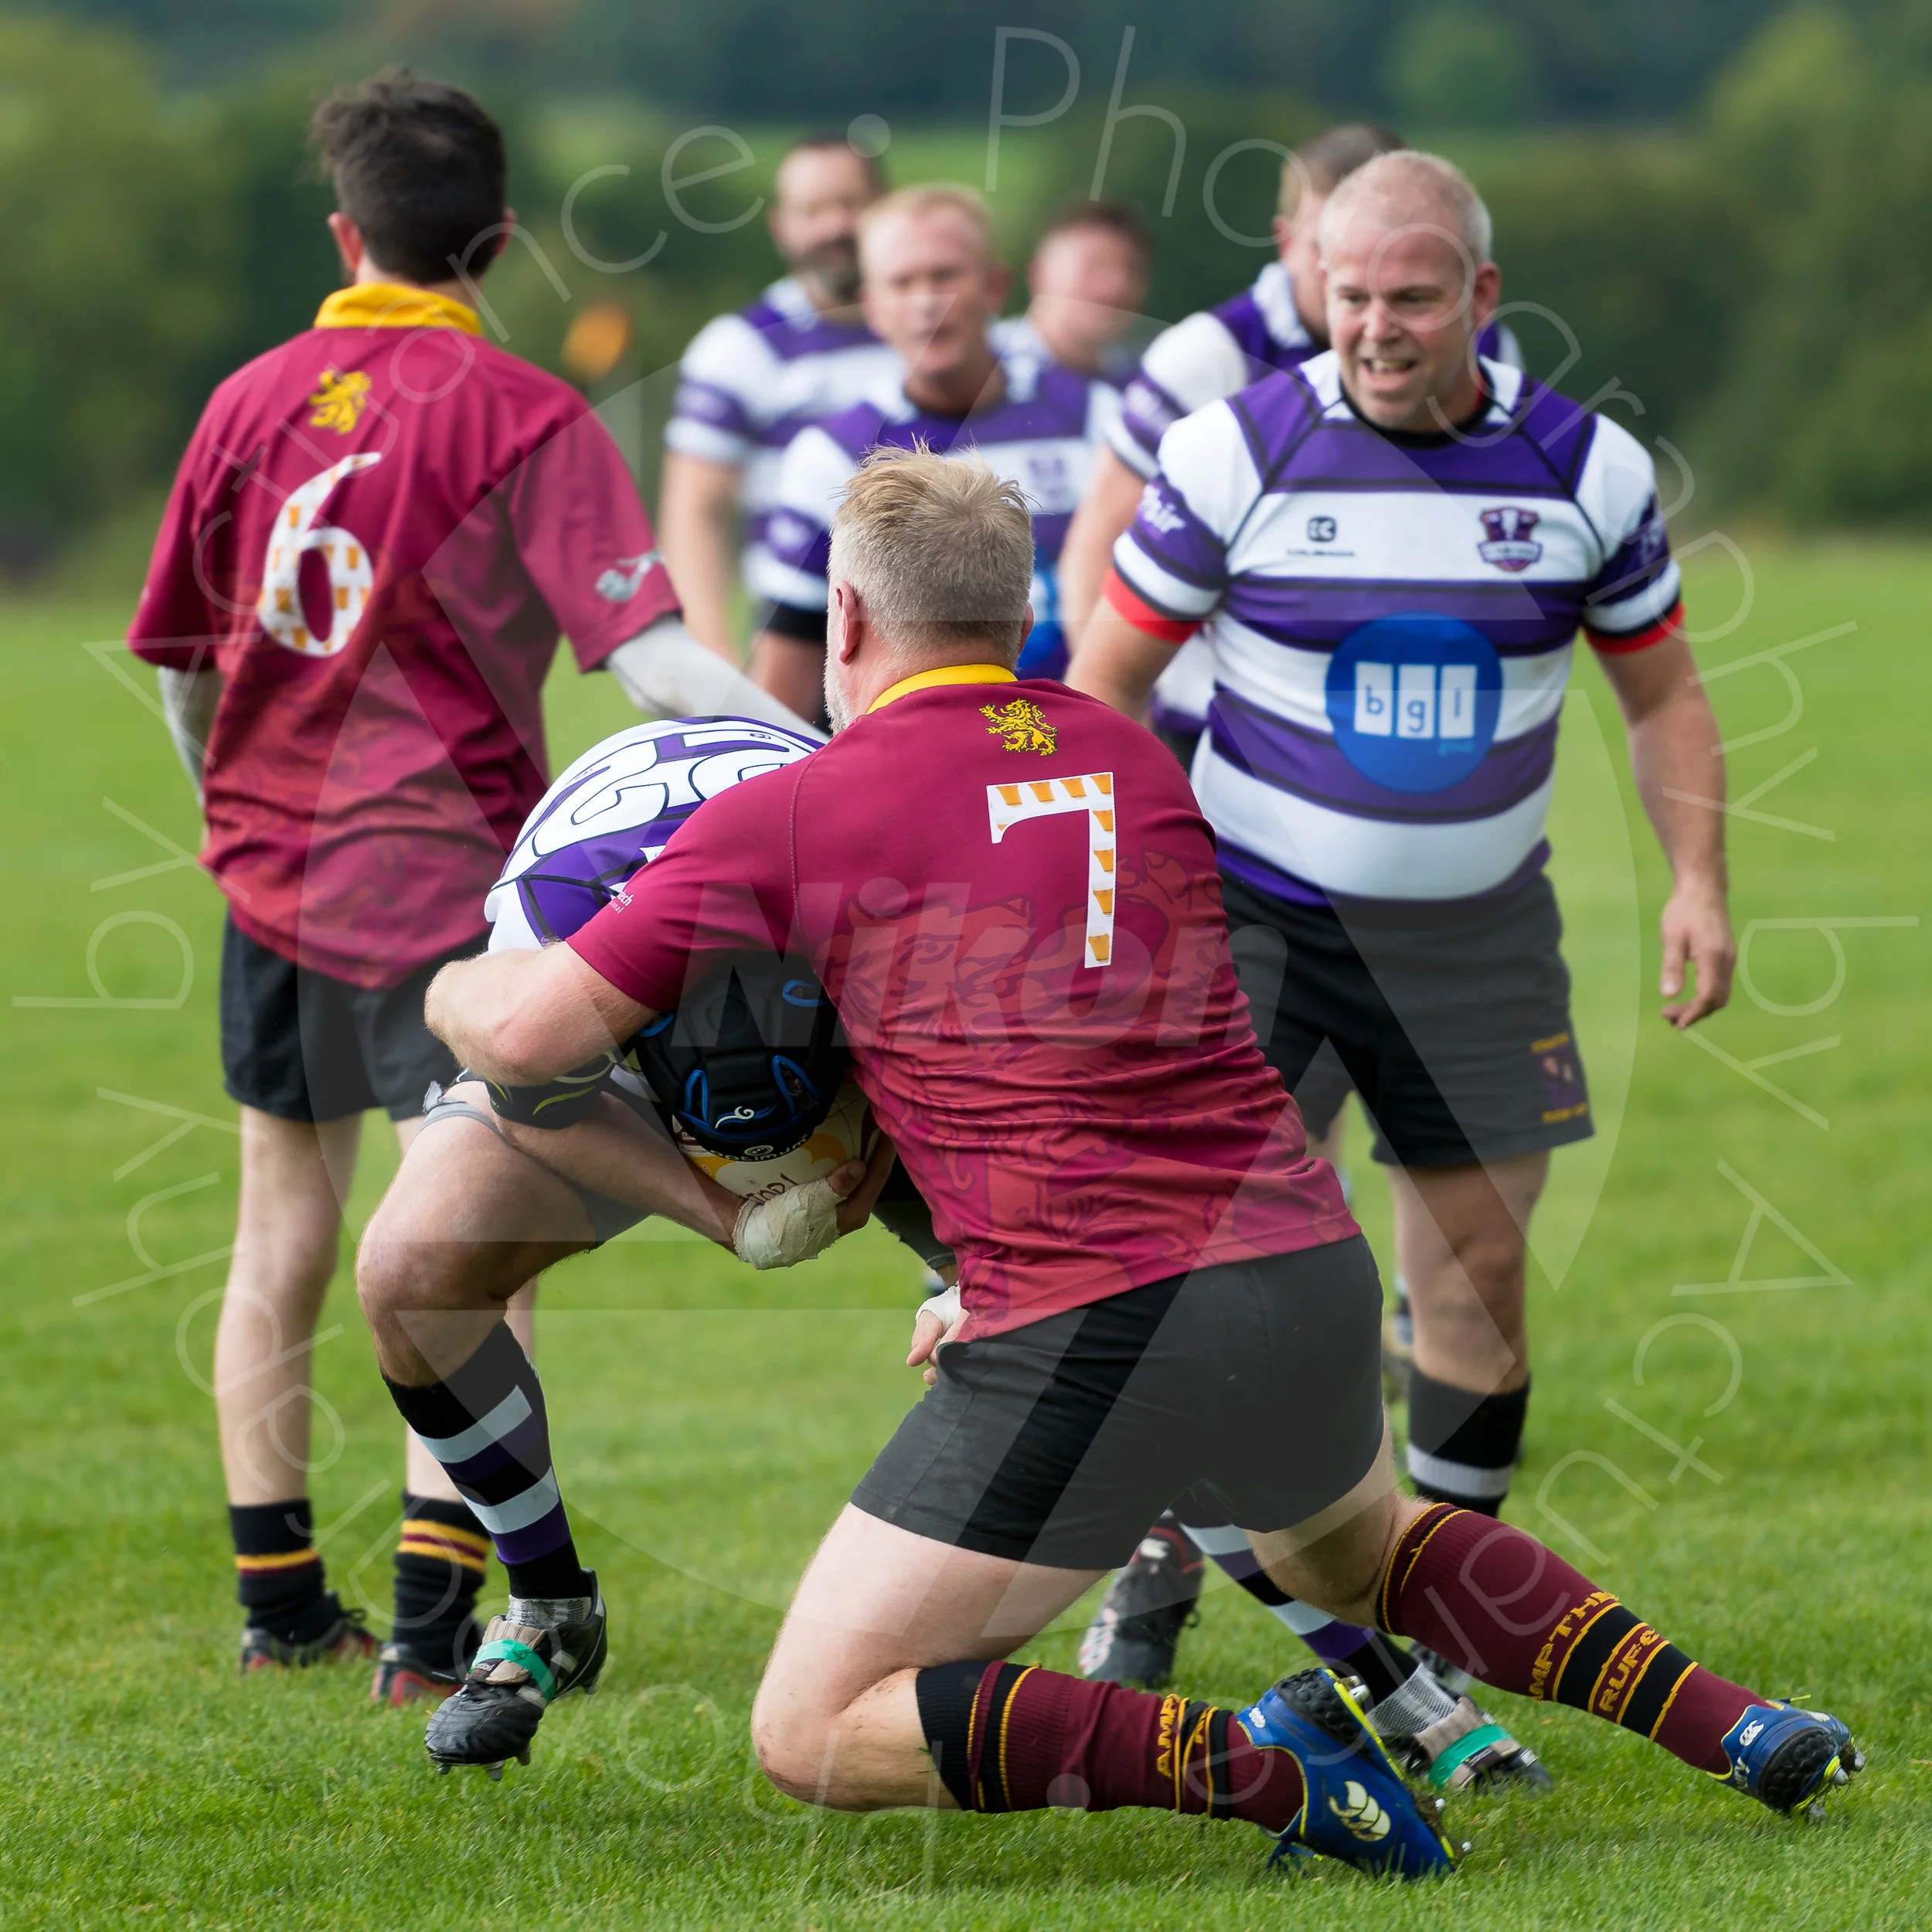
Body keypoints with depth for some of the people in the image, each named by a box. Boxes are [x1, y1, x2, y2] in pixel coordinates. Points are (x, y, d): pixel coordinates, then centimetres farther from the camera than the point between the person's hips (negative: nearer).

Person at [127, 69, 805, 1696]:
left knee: (283, 1238, 14)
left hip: (272, 873, 5)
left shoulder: (251, 401, 6)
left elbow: (179, 659, 14)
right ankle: (433, 1621, -13)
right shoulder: (522, 417, -9)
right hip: (444, 873, -5)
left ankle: (279, 1602, 21)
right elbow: (644, 647, -18)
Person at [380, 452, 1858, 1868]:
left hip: (1089, 1346, -6)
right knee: (1348, 1549, 38)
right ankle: (1736, 1724, 24)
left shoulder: (796, 810, 1)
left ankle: (1260, 1766, -13)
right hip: (1311, 1270, 6)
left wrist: (447, 981, 24)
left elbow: (528, 1034, 2)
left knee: (813, 1736, 1)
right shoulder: (1138, 759, 17)